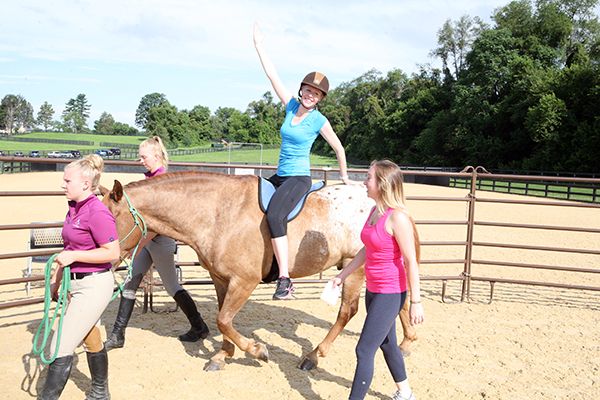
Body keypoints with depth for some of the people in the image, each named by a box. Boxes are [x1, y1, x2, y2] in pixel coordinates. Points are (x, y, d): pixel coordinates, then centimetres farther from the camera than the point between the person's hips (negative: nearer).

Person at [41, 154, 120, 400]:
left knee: (61, 347, -6)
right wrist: (56, 278, 19)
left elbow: (112, 252, -22)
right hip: (78, 283, 10)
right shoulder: (74, 209, 9)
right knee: (92, 341, 21)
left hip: (94, 285, -10)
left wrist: (74, 256, -24)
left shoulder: (97, 213, -20)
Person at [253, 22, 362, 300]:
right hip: (280, 176, 8)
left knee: (274, 215, -30)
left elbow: (339, 148, 4)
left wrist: (345, 178, 11)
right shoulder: (291, 106, 5)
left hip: (299, 178, -7)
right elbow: (272, 75, 5)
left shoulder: (319, 121, -8)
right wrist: (259, 46, 4)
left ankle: (285, 280, -31)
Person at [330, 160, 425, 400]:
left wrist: (416, 302, -18)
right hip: (373, 290, 10)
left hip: (390, 294, -9)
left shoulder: (397, 217, -23)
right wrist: (342, 276, 18)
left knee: (364, 351, -4)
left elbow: (411, 262, -20)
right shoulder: (375, 211, 5)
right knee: (387, 344, 24)